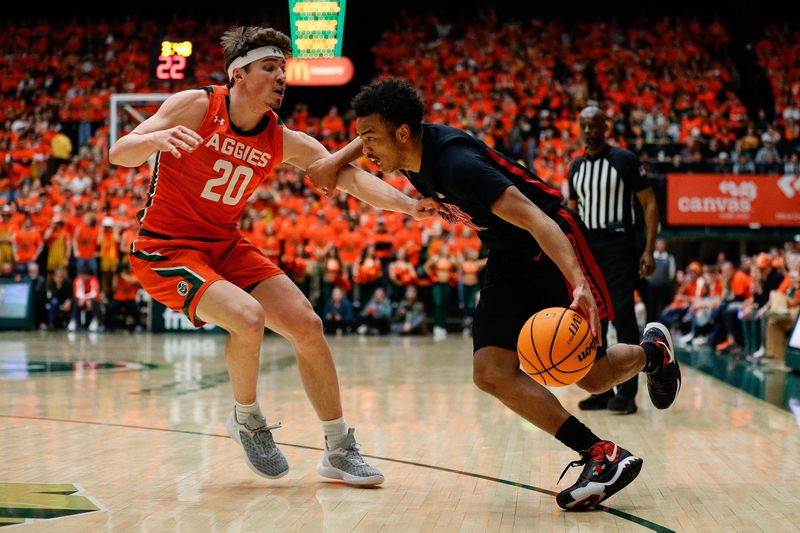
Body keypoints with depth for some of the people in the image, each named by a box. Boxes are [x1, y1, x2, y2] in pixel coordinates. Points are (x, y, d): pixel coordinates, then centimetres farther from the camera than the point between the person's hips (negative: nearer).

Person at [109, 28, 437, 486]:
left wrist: (408, 204, -26)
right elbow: (119, 155, -19)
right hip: (166, 250, -6)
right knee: (248, 317, -29)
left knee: (307, 326, -4)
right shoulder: (197, 107, -15)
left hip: (225, 245, 6)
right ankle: (247, 419, 0)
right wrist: (156, 139, -42)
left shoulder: (285, 142, -2)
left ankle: (339, 450, 10)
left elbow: (348, 175, -10)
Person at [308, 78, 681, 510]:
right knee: (491, 372, -11)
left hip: (553, 250, -8)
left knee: (592, 376, -2)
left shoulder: (457, 163, -32)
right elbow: (370, 139, 20)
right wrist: (338, 159, 2)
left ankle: (653, 351, 34)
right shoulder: (409, 148, -7)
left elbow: (535, 220, -39)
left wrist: (579, 285, -50)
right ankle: (601, 455, -10)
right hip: (509, 262, 8)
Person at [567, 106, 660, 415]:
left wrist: (649, 250, -13)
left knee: (623, 317, -10)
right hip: (587, 247, 6)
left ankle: (627, 393, -8)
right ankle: (602, 390, 13)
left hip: (618, 244, -6)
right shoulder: (576, 167, 12)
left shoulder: (625, 160, -5)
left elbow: (650, 205, -6)